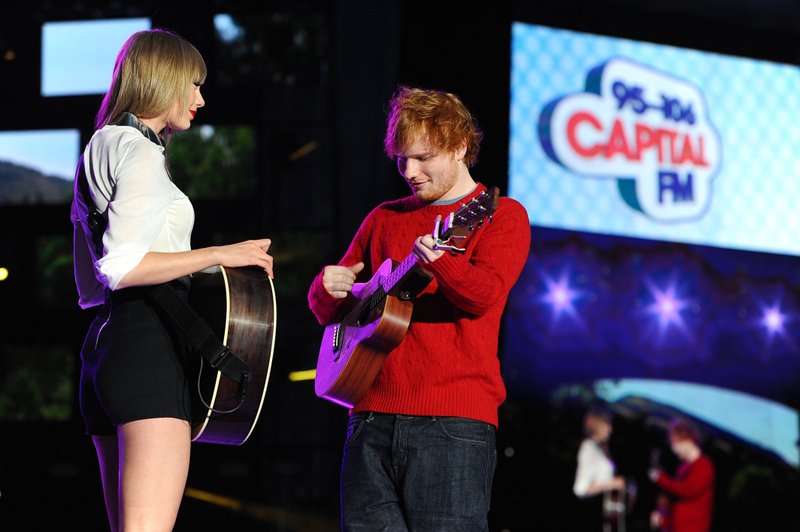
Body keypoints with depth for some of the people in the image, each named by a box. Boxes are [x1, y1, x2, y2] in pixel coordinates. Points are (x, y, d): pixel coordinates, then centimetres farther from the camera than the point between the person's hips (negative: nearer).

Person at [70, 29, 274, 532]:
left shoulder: (100, 151, 24)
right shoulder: (140, 152, -6)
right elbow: (119, 267, -18)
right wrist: (220, 255, -13)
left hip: (104, 340, 10)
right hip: (149, 344, -10)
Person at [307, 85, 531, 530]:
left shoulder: (500, 215, 6)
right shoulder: (385, 219, 21)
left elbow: (485, 294, -13)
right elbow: (329, 311, 26)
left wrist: (438, 259, -33)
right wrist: (328, 288, 1)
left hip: (452, 424, -5)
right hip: (373, 417, 5)